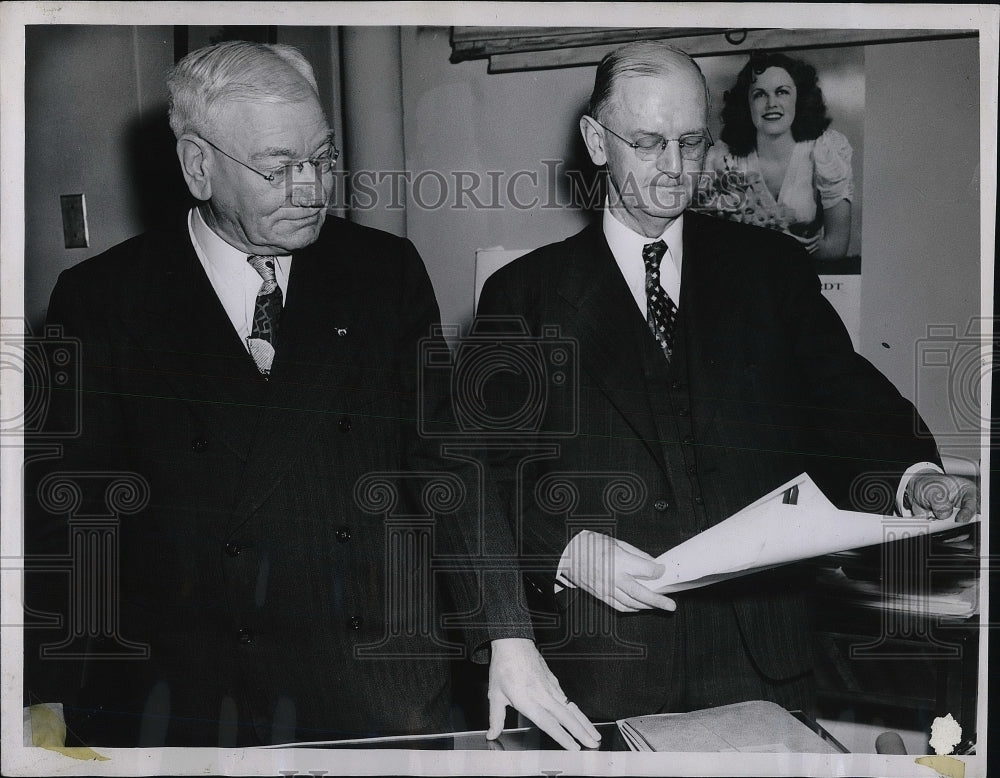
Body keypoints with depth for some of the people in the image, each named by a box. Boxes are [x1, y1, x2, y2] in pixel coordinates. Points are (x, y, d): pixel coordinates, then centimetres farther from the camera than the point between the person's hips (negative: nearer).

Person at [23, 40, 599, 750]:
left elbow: (446, 458, -1)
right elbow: (65, 515, -4)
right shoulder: (99, 299, -3)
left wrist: (509, 641, -10)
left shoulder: (387, 271, 2)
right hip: (179, 705, -1)